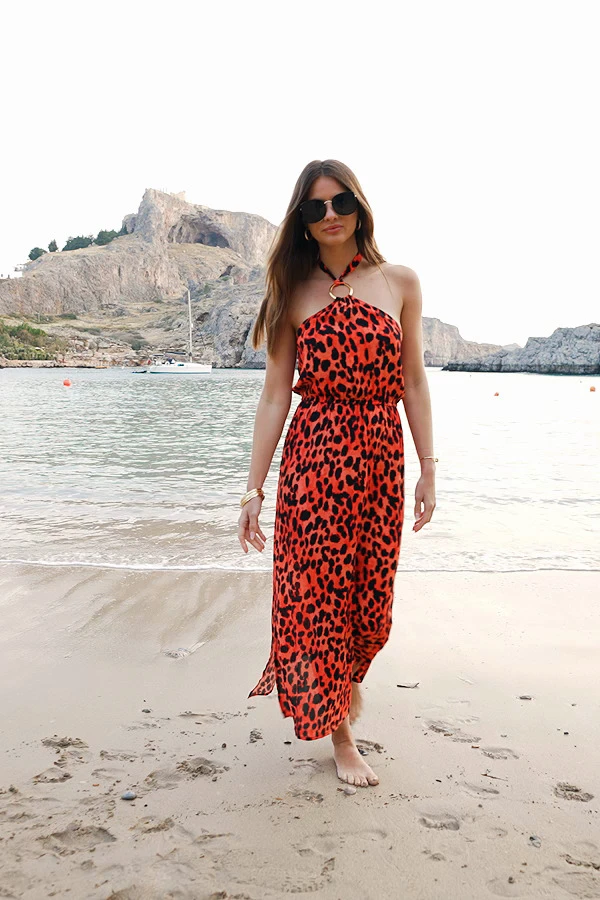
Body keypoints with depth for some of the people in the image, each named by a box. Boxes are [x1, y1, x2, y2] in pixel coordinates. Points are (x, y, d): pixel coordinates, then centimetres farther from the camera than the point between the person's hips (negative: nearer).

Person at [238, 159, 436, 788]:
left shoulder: (399, 283, 5)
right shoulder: (294, 293, 3)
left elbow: (413, 384, 7)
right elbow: (275, 394, 0)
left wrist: (427, 468, 4)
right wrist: (254, 487, -3)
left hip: (381, 457, 2)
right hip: (314, 455, -1)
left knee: (371, 590, 11)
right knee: (319, 589, 2)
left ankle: (348, 674, 45)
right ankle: (340, 735, 21)